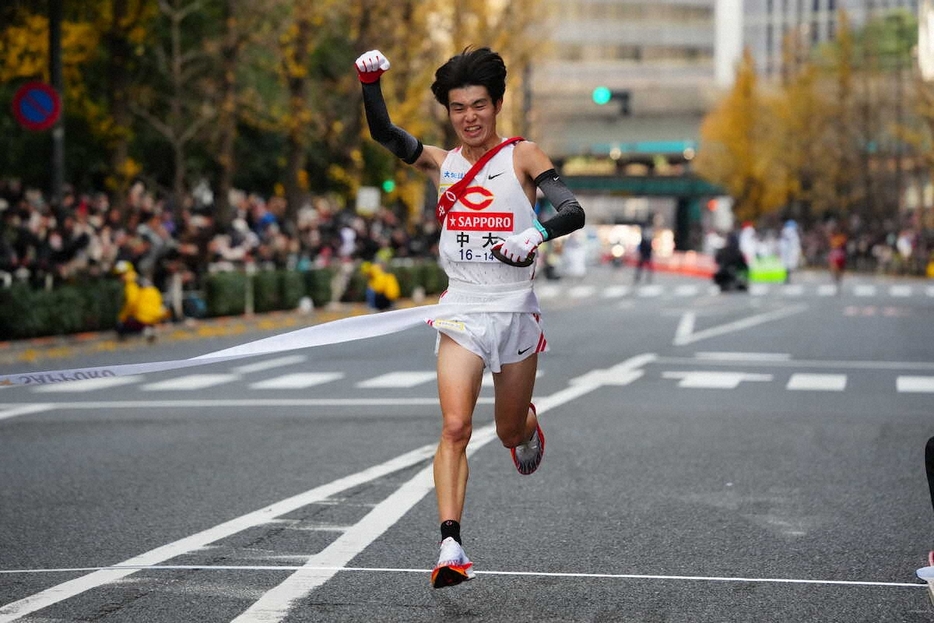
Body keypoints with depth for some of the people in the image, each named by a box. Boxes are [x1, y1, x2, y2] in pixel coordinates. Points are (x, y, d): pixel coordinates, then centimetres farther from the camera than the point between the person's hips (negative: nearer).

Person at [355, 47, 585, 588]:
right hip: (462, 312, 1)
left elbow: (573, 211, -11)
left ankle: (529, 424, 52)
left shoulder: (523, 156, -1)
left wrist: (535, 234, -31)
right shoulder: (441, 163, 7)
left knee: (511, 432, 14)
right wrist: (371, 82, -20)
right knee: (456, 428, -17)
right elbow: (384, 134, -5)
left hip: (516, 310, -1)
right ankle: (451, 547, -22)